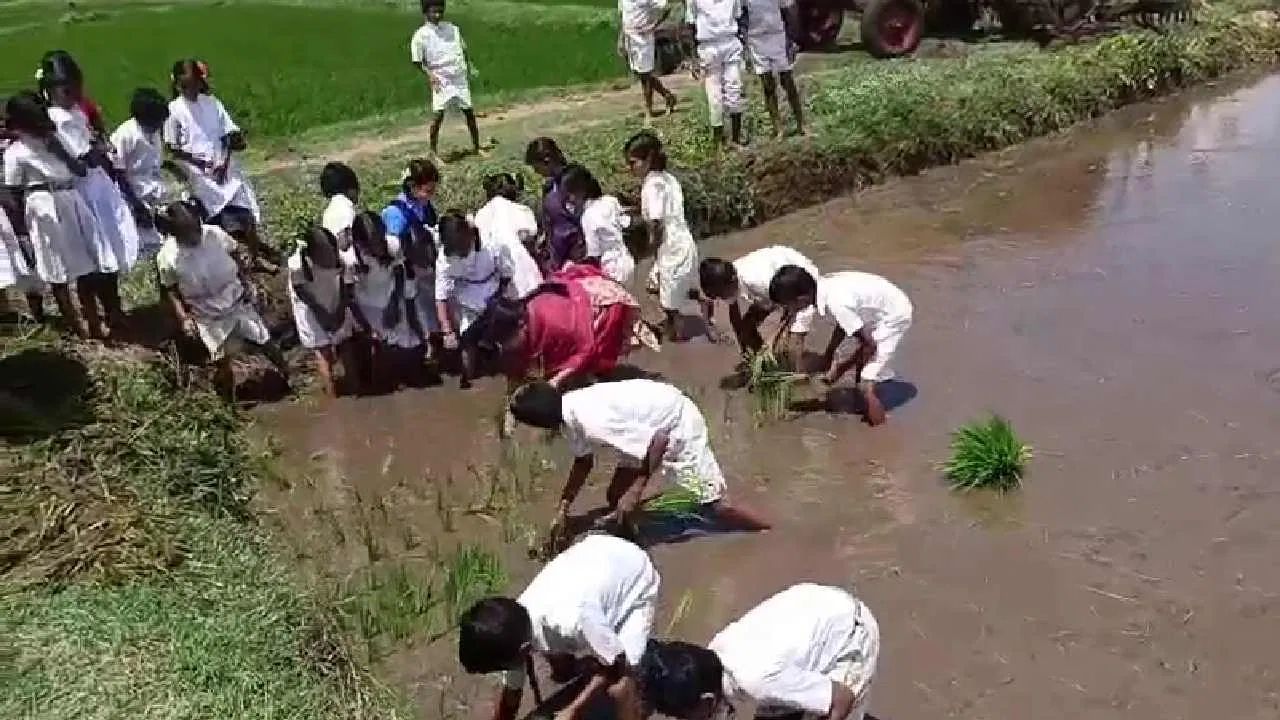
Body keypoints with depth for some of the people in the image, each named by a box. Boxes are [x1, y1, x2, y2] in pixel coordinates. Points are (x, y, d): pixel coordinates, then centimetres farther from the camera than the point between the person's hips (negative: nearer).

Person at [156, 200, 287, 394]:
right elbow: (170, 291, -5)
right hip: (208, 318, -1)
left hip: (238, 303, 2)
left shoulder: (215, 233, -19)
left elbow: (235, 255, 1)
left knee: (265, 343, 14)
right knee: (223, 363, 11)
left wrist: (244, 284, -6)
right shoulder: (167, 257, -22)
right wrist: (183, 318, -13)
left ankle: (289, 376, 38)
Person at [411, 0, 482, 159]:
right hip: (441, 80, -4)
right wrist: (429, 73, -17)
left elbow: (463, 49, 19)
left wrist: (469, 66, 6)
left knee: (469, 111, 8)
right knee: (438, 114, -13)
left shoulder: (452, 28, 8)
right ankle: (433, 152, -3)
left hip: (460, 77, 4)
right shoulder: (421, 35, -5)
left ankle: (476, 147, 23)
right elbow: (417, 60, -3)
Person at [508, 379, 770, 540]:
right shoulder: (569, 409, -9)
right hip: (650, 423, 9)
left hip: (677, 424, -9)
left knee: (713, 504, -3)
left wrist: (636, 490, -27)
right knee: (616, 497, 5)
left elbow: (659, 441, -32)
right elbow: (583, 460, 10)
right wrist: (562, 508, 10)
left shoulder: (593, 423, -37)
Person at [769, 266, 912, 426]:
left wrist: (839, 370, -12)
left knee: (866, 385, -12)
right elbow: (844, 324, 10)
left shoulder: (835, 303, -34)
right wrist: (828, 355, 7)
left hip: (894, 315, -9)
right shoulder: (822, 285, -10)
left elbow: (870, 345, -24)